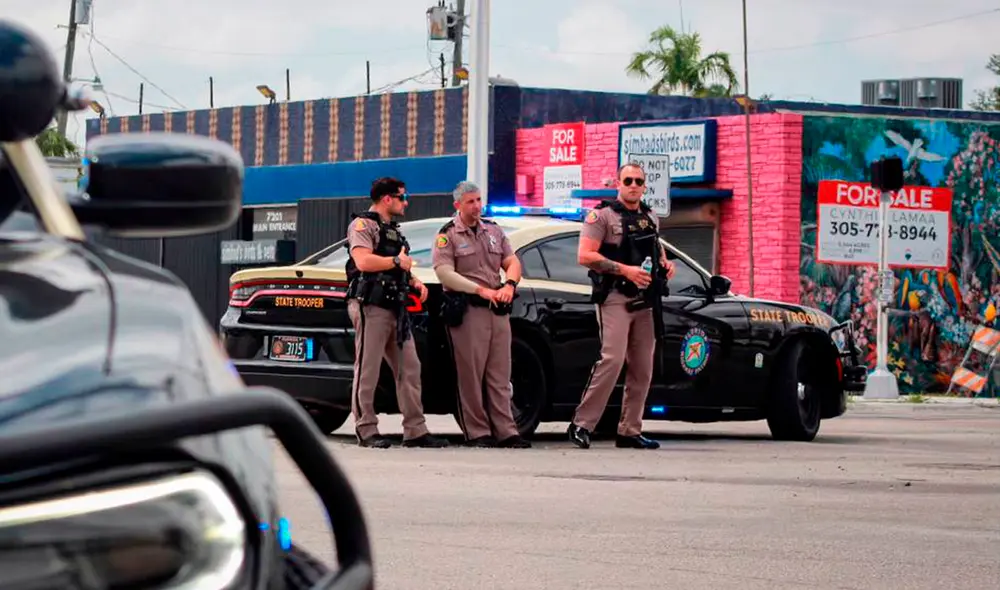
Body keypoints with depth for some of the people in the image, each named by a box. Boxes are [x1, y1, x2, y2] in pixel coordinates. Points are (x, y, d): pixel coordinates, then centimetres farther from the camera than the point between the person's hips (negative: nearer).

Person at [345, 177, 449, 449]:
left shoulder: (393, 230, 25)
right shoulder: (362, 225, -4)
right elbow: (363, 261, -20)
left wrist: (415, 283, 12)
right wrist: (397, 261, -8)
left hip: (396, 309, 9)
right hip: (371, 306, -9)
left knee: (409, 369, 5)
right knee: (367, 370, -6)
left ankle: (415, 431, 7)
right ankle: (366, 431, -4)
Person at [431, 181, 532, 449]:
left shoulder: (494, 231, 18)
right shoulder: (448, 235, 0)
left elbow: (512, 262, 13)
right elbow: (444, 273, -11)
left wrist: (509, 285, -10)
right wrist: (481, 290, -19)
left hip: (498, 309, 5)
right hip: (467, 311, -5)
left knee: (500, 375, 3)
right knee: (471, 375, -5)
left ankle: (505, 431, 3)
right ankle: (477, 433, -2)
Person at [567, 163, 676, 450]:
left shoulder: (651, 218, 19)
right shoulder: (602, 216, -2)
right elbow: (585, 256, -11)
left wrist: (666, 264, 10)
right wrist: (624, 270, -18)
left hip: (644, 301, 7)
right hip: (615, 298, -7)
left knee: (643, 369, 5)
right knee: (612, 360, -18)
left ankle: (630, 432, 10)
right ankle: (581, 424, -13)